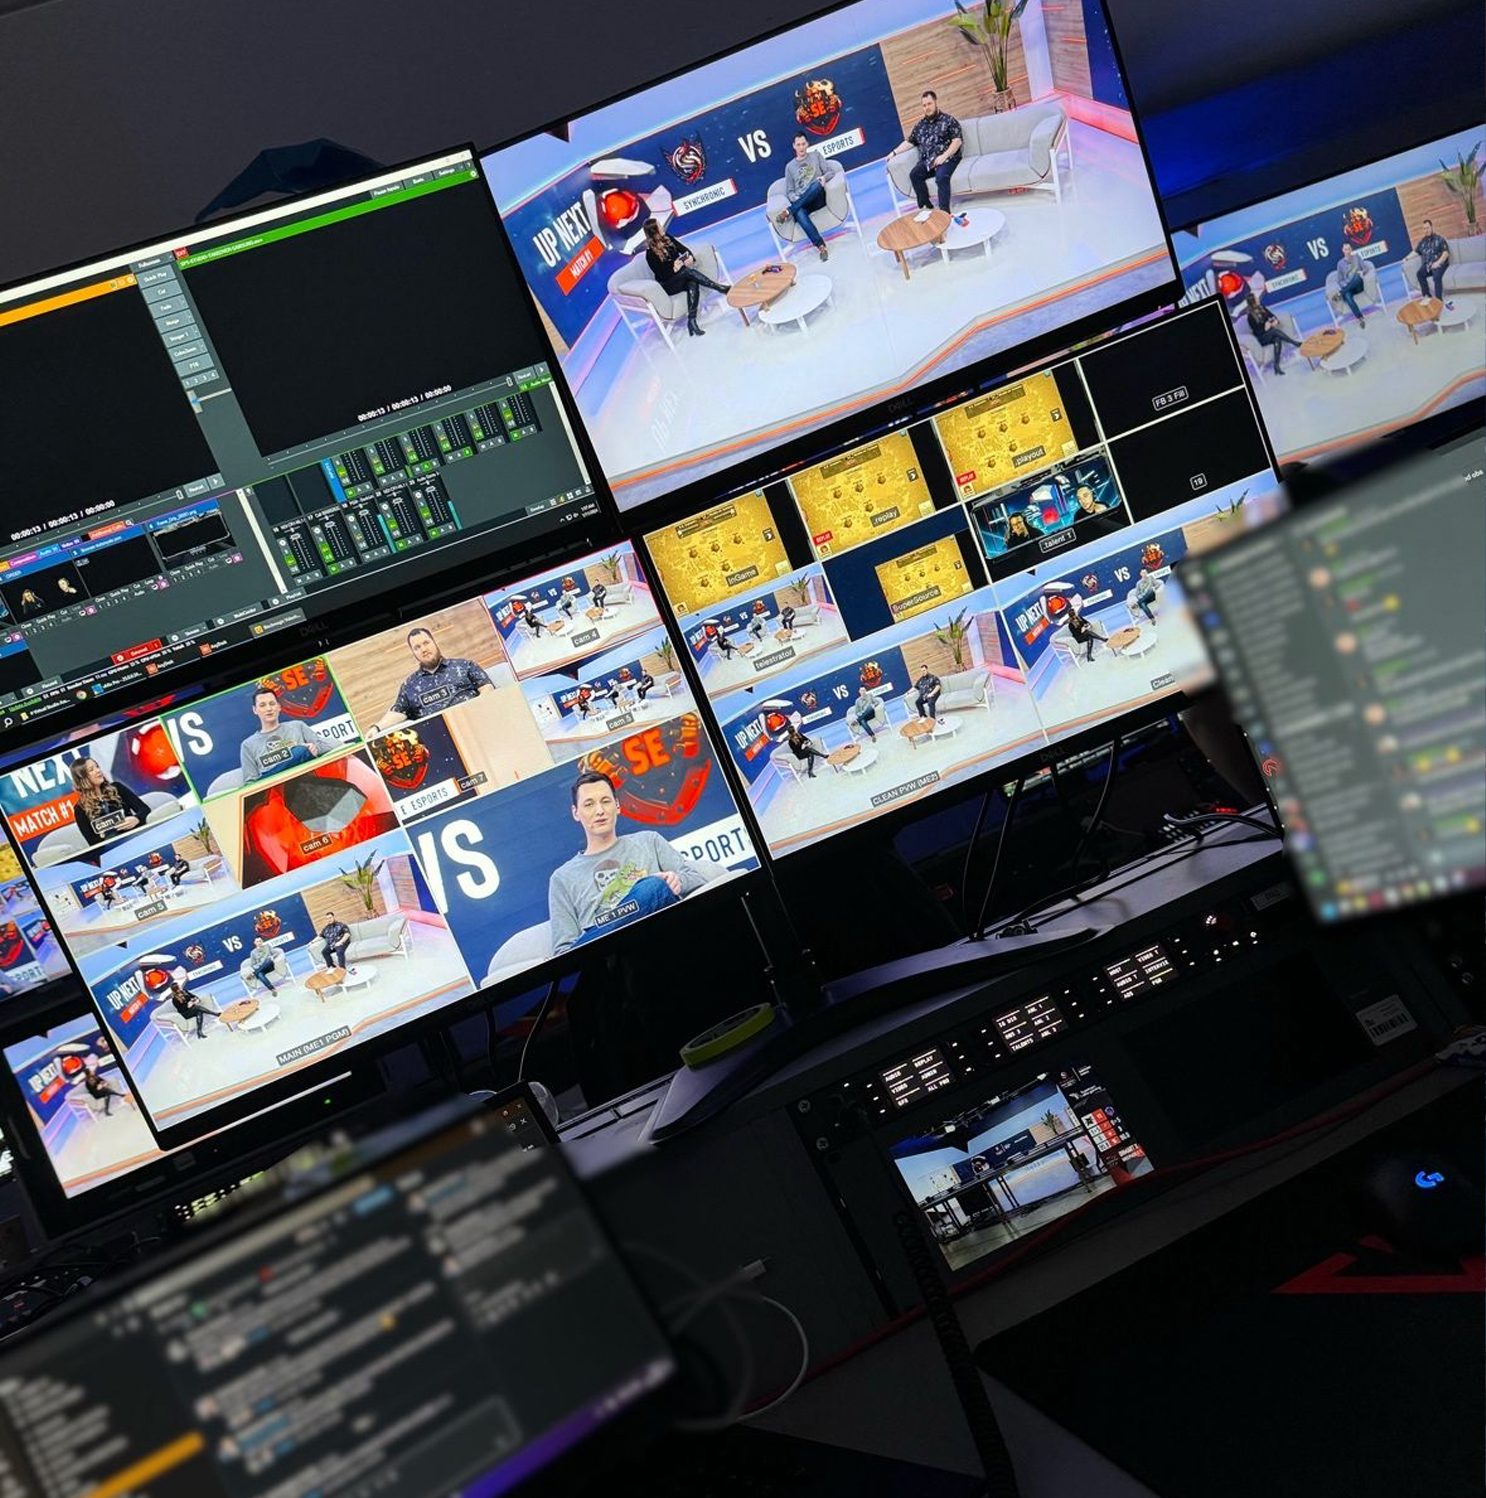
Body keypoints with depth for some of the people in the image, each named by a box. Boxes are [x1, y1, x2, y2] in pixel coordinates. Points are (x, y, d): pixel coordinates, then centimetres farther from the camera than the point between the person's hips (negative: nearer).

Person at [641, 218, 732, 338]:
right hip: (667, 285, -6)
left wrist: (691, 258, -15)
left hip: (682, 276, 6)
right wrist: (673, 268, -27)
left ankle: (691, 321, -39)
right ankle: (721, 289, -27)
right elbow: (661, 274, -13)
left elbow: (684, 249, 5)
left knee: (693, 282, -30)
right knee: (689, 271, -32)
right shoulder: (651, 253, -13)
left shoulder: (667, 238, 5)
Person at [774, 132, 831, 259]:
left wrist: (824, 177, -11)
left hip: (818, 198, 0)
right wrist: (795, 199, -7)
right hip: (800, 202, 0)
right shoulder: (789, 166, 21)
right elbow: (789, 192, 16)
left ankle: (789, 211, -35)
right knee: (800, 214, -39)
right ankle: (820, 246, -49)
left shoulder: (816, 155, 20)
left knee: (816, 184, -38)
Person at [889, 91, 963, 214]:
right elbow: (909, 142, 25)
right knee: (914, 175, -25)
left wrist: (944, 156, -17)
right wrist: (894, 152, 11)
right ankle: (927, 207, -19)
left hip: (947, 158, -5)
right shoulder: (921, 125, 20)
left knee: (941, 177, -36)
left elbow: (957, 140, -4)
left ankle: (945, 211, -37)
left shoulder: (949, 120, 5)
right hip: (927, 161, 5)